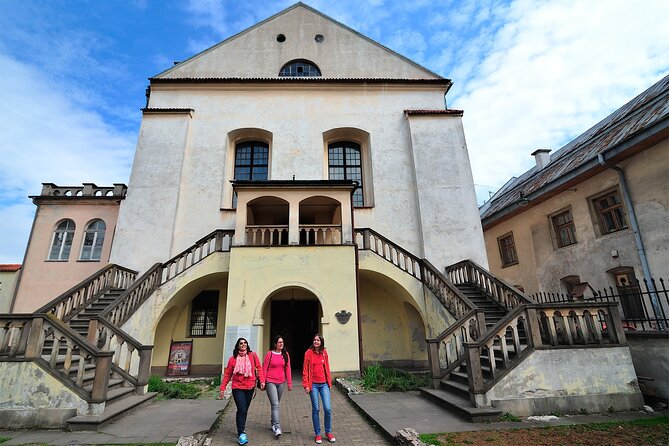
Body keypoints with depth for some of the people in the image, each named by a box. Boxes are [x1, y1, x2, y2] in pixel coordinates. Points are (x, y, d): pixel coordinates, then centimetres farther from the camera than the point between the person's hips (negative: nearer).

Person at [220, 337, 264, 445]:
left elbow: (259, 368, -1)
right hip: (237, 388, -2)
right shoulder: (233, 359, -3)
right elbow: (227, 374, 3)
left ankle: (241, 429, 34)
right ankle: (241, 434, 1)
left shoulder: (252, 355, -3)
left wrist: (262, 381, -9)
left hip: (250, 387, 2)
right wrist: (222, 388, 2)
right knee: (241, 410, -10)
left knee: (245, 410, 14)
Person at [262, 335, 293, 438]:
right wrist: (263, 382, -4)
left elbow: (287, 369, 7)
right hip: (270, 382, -4)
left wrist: (289, 383, 5)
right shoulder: (270, 354, -6)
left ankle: (273, 424, 30)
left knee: (277, 404, 14)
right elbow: (264, 369, -2)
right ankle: (277, 428, -10)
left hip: (281, 382, 4)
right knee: (275, 405, -10)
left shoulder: (285, 354, 4)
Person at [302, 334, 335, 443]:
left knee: (328, 409, -1)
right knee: (315, 409, 6)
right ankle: (318, 434, 22)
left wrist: (329, 382, 11)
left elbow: (327, 368, 10)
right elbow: (305, 370, -4)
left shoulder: (324, 352, 4)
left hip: (324, 384, 2)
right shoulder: (308, 353, -6)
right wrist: (306, 385, -7)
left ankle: (328, 432, 20)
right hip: (313, 384, -2)